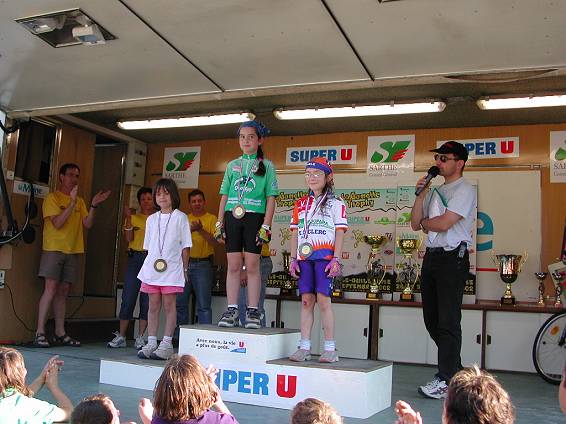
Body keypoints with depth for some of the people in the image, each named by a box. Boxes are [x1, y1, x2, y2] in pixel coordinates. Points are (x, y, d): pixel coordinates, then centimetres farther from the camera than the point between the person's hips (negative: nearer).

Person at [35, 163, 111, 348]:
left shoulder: (80, 201, 17)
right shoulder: (52, 198, -1)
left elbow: (87, 224, 6)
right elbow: (57, 223, -13)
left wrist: (93, 206, -6)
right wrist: (72, 203, -19)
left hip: (74, 251, 5)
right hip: (54, 249, -5)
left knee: (63, 291, 6)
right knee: (51, 288, -11)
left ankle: (60, 333, 9)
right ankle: (40, 332, -7)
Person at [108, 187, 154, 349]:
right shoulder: (134, 218, 13)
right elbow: (129, 238, -1)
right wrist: (128, 218, -8)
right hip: (135, 258, 1)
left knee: (147, 299, 0)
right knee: (128, 297, -2)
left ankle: (140, 337, 7)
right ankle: (121, 336, 6)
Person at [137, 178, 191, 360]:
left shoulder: (180, 217, 1)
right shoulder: (151, 219, 14)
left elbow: (185, 246, 1)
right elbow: (148, 246, 16)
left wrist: (184, 269, -2)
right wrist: (151, 264, 8)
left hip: (172, 268, -4)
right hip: (152, 268, 4)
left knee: (169, 304, -3)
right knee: (153, 305, 6)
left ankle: (167, 343, 3)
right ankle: (151, 343, 12)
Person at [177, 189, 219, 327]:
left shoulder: (211, 219, 4)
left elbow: (215, 242, -7)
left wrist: (201, 230, -17)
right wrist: (190, 229, -13)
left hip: (203, 265, -4)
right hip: (184, 263, 4)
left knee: (204, 305, -3)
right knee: (180, 302, 6)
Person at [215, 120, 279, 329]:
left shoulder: (266, 166, 6)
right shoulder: (232, 165, 15)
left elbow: (271, 198, 1)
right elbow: (224, 196, 14)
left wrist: (266, 226, -8)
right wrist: (219, 222, 6)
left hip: (254, 217, -3)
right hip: (232, 216, 3)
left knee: (252, 265, -3)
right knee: (233, 265, 3)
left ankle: (253, 312, 3)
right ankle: (231, 310, 7)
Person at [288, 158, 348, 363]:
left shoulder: (336, 204, 3)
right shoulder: (300, 204, 16)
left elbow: (340, 233, -2)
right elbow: (295, 233, 16)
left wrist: (336, 259, -10)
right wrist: (293, 259, 8)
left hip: (325, 256, -4)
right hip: (304, 257, 5)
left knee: (323, 299, -8)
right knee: (306, 300, 4)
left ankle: (330, 348, 0)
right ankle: (304, 347, 7)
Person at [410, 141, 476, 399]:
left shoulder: (464, 191, -5)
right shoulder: (434, 191, 19)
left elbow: (443, 223, -16)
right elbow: (416, 225, 12)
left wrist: (423, 222, 2)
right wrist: (420, 195, 2)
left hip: (453, 259, -8)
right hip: (431, 257, 8)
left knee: (448, 321, -6)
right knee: (432, 319, 12)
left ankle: (446, 380, -1)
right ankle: (456, 369, 27)